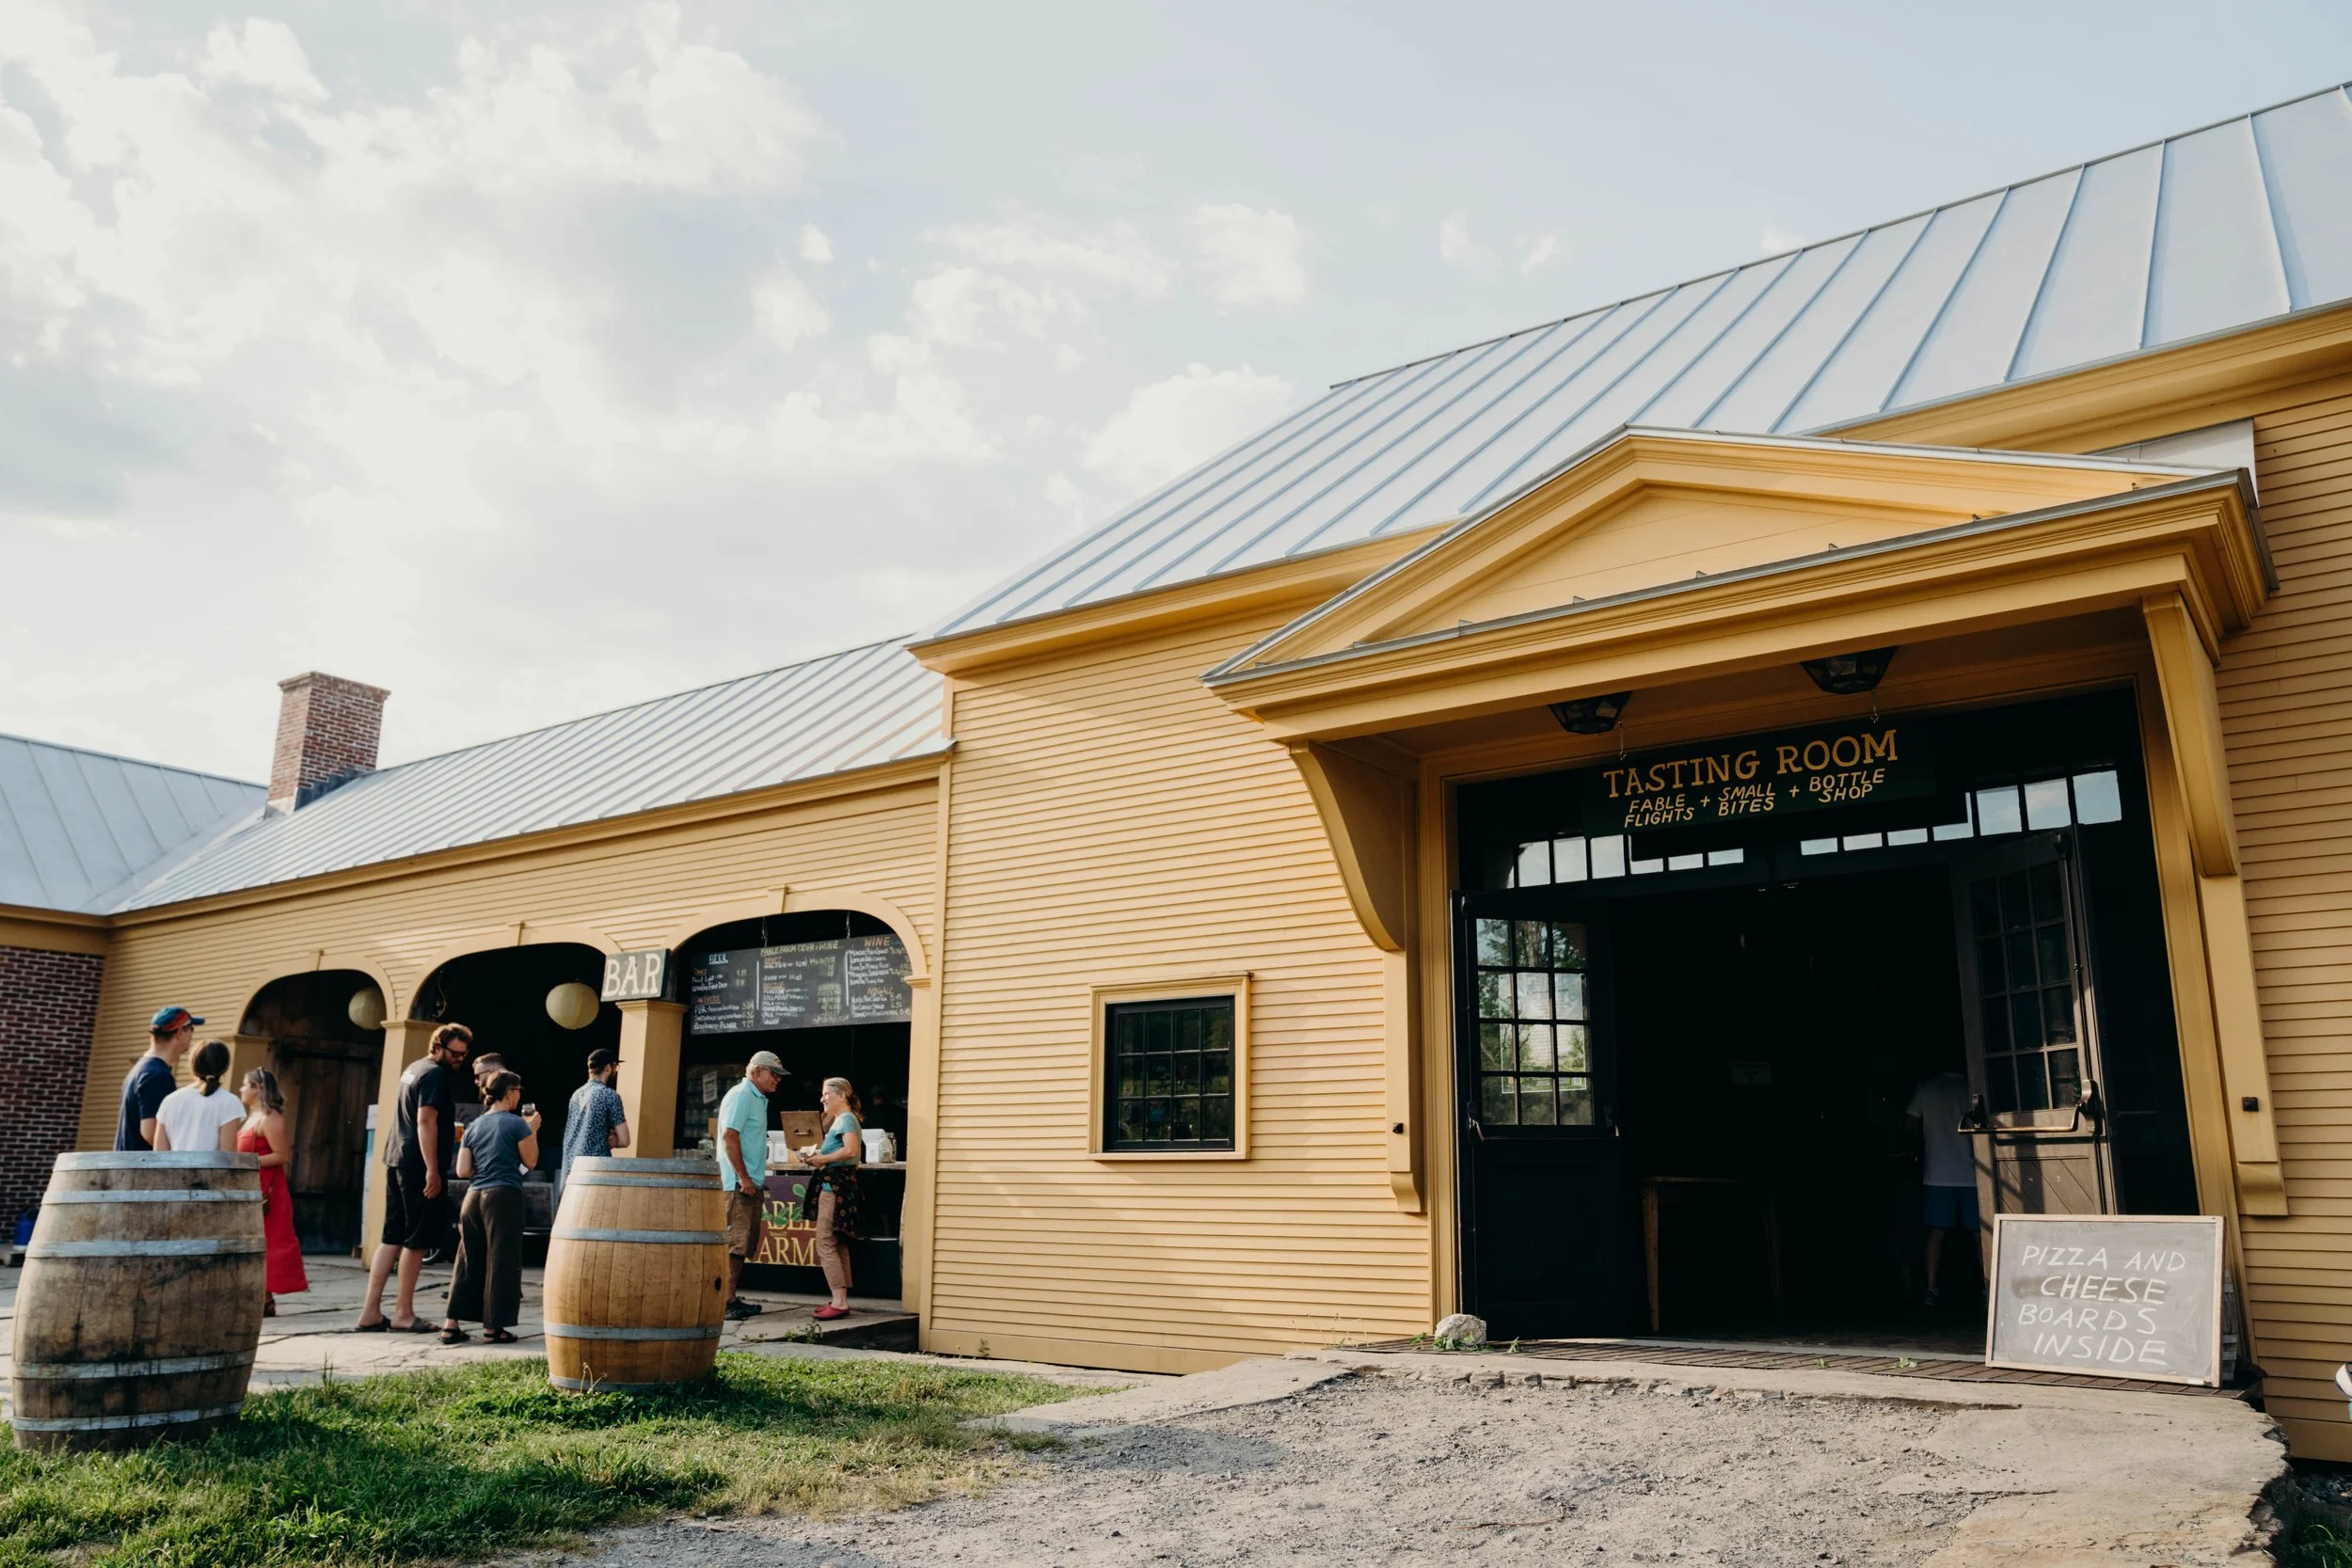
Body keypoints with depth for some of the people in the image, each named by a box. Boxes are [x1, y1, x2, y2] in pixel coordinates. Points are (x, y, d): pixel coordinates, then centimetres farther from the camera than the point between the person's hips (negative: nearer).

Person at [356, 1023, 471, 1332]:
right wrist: (432, 1170, -22)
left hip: (397, 1160, 10)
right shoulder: (434, 1074, -11)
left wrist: (449, 1135, 32)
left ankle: (370, 1312, 9)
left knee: (392, 1237, 10)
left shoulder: (414, 1068, 19)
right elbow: (425, 1121, -19)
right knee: (417, 1239, -3)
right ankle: (403, 1314, 1)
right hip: (419, 1164, -10)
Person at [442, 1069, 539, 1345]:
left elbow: (463, 1170, 8)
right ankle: (493, 1327, 4)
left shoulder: (474, 1126, 11)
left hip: (473, 1196, 6)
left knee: (468, 1261, 11)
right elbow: (530, 1161, 2)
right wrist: (533, 1130, 12)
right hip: (504, 1197, -6)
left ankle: (451, 1325, 10)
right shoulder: (517, 1124, -6)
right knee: (501, 1261, 1)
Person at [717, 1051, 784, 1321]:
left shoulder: (759, 1099, 18)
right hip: (739, 1184, -10)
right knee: (734, 1243, -10)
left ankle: (732, 1297, 15)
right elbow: (729, 1137, -19)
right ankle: (727, 1303, -9)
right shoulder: (740, 1096, -11)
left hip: (752, 1183, 10)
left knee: (743, 1244, 11)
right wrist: (743, 1177, -20)